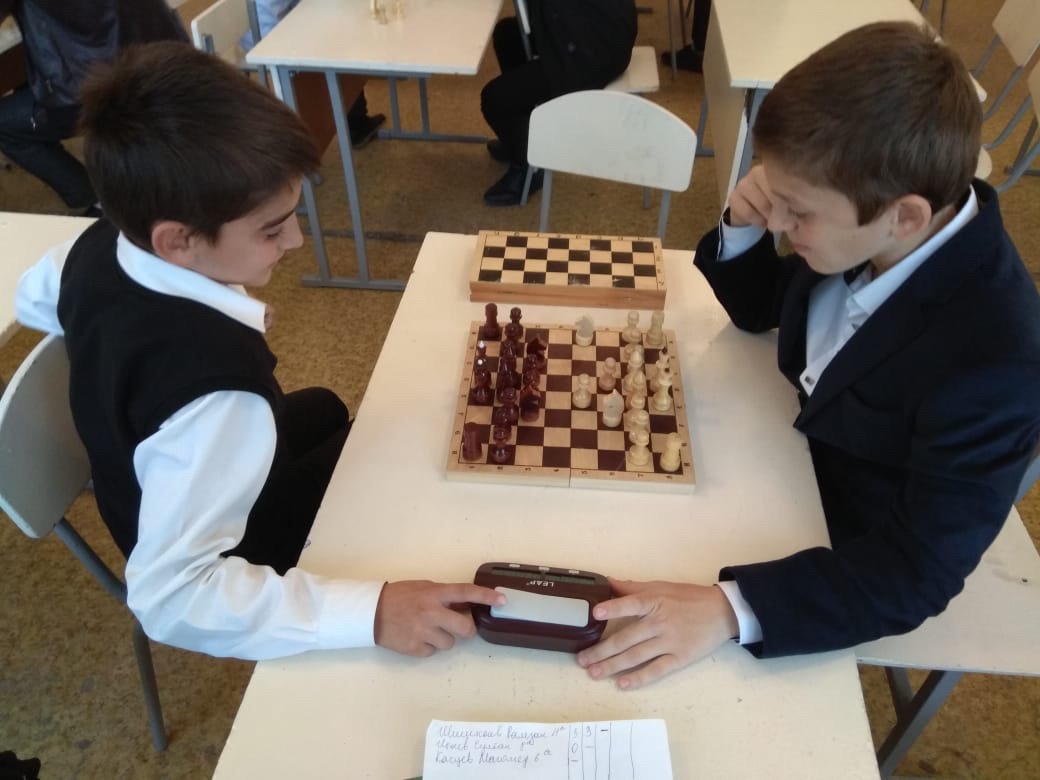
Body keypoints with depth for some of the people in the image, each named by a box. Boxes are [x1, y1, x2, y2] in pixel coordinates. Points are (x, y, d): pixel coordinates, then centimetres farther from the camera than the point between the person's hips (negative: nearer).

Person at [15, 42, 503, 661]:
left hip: (155, 493, 7)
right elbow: (168, 596, -42)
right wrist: (368, 611, -46)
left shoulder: (102, 246, -19)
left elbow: (36, 301, 5)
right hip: (230, 552, -7)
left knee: (327, 410, 28)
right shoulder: (214, 394, -46)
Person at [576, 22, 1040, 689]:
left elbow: (920, 570, -31)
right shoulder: (868, 226, -17)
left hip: (849, 557, -5)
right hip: (796, 449, 6)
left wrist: (730, 608, -44)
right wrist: (742, 230, -22)